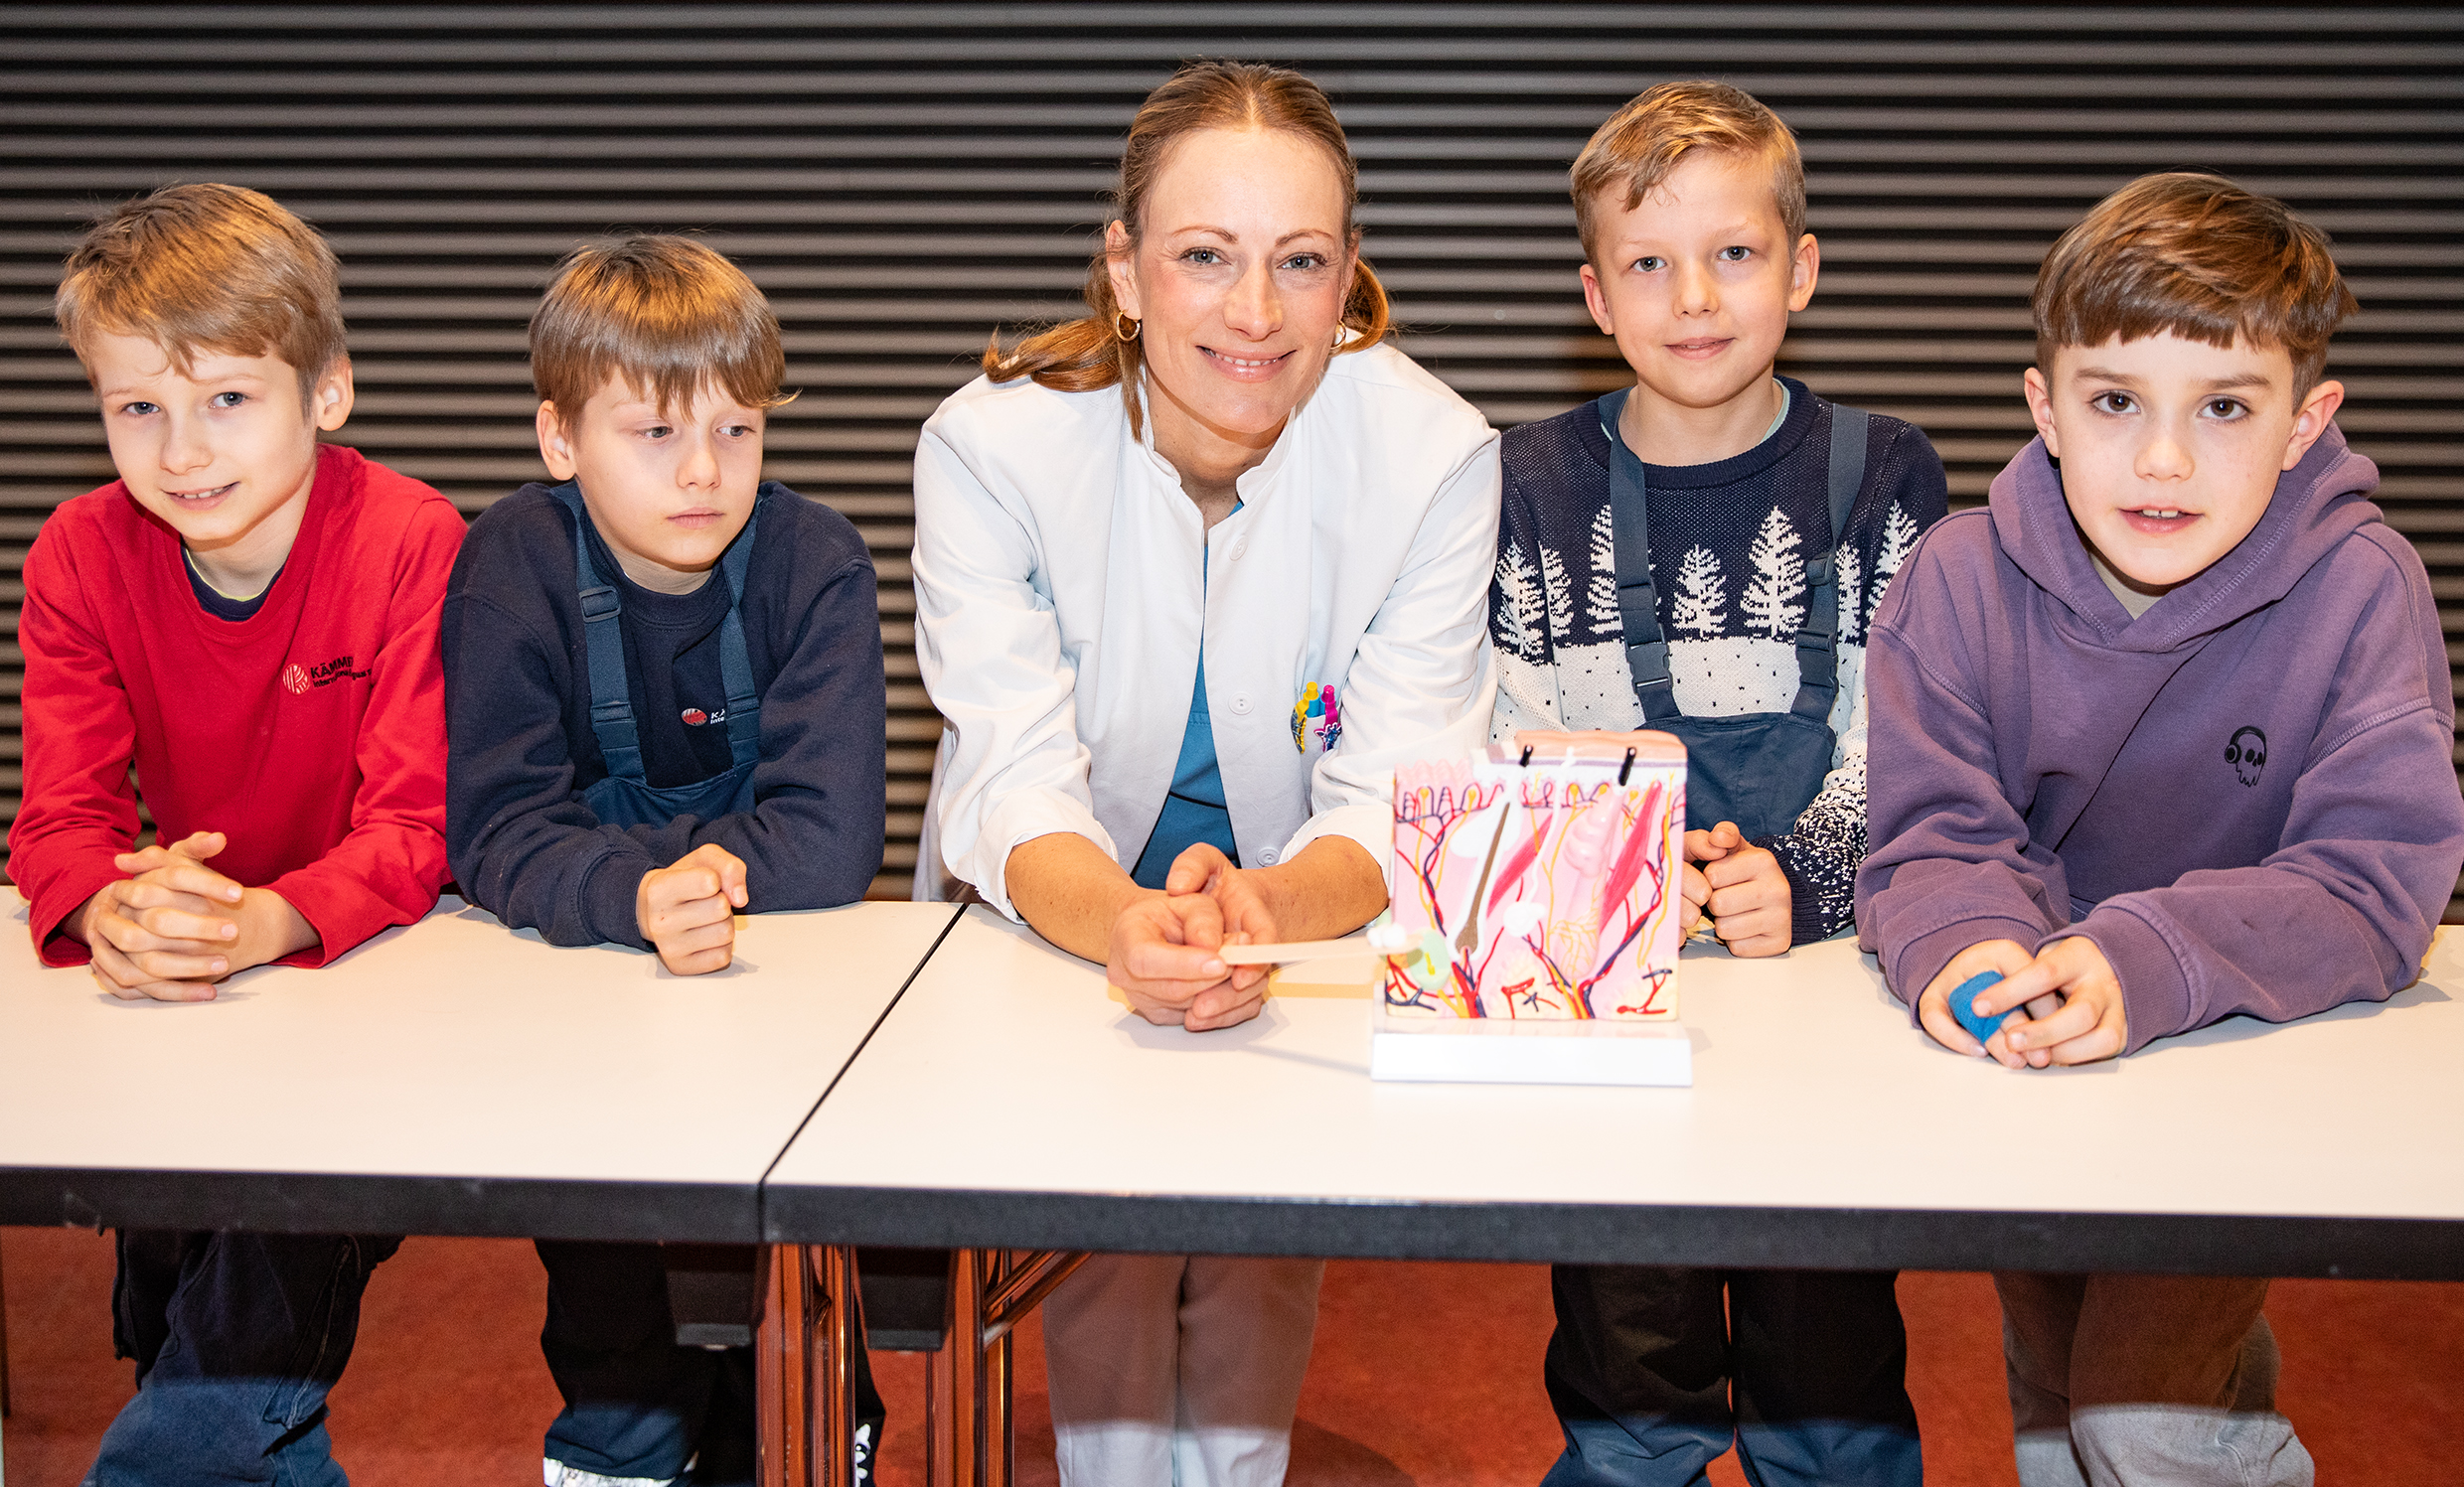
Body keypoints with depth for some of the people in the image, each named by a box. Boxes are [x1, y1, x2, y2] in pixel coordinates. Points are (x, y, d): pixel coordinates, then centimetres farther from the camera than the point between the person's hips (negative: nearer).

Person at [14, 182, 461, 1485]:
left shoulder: (412, 543, -17)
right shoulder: (81, 558, -6)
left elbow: (413, 826, -20)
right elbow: (63, 814, -10)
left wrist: (267, 921, -41)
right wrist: (113, 910, -34)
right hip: (186, 998, 3)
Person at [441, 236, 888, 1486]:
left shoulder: (815, 566, -12)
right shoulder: (511, 569, -11)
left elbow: (826, 843, -20)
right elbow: (498, 834, -18)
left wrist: (605, 855, -22)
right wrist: (639, 896, -37)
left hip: (784, 971, 0)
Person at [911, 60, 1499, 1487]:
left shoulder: (1432, 454, -16)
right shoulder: (992, 445, -17)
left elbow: (1397, 804, -18)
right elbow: (1014, 787, -21)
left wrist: (1265, 907, -42)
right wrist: (1125, 924, -45)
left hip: (1312, 935, 0)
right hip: (1059, 938, 0)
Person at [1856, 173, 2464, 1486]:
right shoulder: (1960, 579, -9)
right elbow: (1934, 837, -10)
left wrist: (2146, 962, -38)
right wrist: (1966, 945, -35)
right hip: (2028, 1076, 3)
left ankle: (2213, 1381, 18)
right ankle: (2222, 1357, 40)